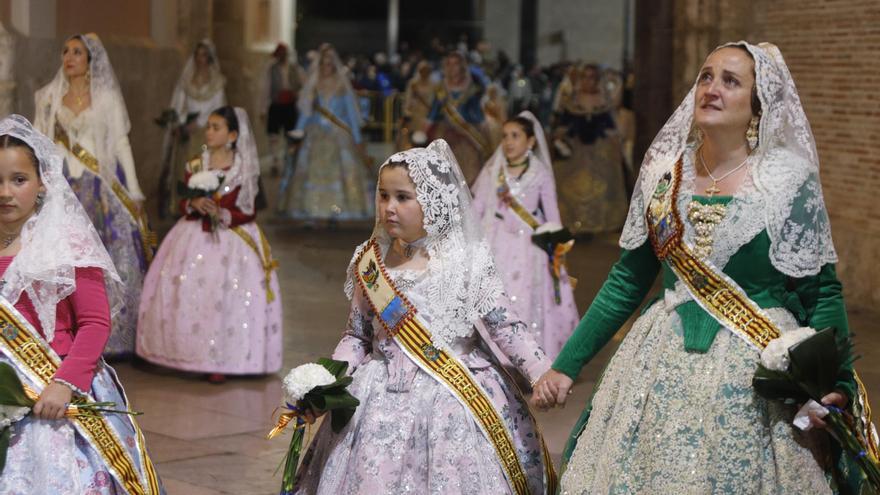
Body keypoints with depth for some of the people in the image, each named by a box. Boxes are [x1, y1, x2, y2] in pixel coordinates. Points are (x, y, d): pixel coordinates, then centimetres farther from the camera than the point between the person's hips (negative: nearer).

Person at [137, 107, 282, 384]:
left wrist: (222, 214, -17)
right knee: (184, 291, -9)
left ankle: (220, 361, -8)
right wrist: (194, 205, -12)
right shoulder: (195, 166, 8)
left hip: (232, 239, -3)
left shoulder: (245, 171, 0)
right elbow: (183, 205, 11)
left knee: (225, 295, -14)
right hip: (195, 236, 3)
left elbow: (248, 213, -1)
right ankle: (189, 350, 3)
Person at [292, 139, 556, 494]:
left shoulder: (466, 261, -5)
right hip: (385, 398, 3)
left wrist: (543, 372, -16)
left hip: (455, 398, -2)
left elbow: (505, 327, -5)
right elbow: (357, 335, 11)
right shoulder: (370, 264, 4)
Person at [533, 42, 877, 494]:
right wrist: (566, 365, 7)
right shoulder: (663, 171, 3)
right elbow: (626, 281, 9)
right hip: (664, 364, 4)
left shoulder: (789, 180, -7)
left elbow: (821, 294, -6)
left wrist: (838, 385, -18)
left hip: (756, 371, -3)